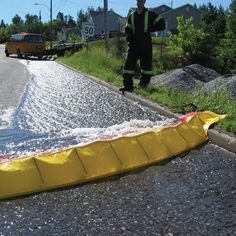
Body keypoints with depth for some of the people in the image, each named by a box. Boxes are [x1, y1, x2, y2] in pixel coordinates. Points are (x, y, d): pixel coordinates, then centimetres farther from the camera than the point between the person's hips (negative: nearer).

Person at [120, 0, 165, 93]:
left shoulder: (150, 14, 3)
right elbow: (127, 29, 18)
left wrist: (150, 29, -6)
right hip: (134, 45, 2)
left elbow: (161, 24, 1)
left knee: (146, 64, 3)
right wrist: (129, 38, -2)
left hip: (146, 45, -2)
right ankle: (127, 85, -6)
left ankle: (144, 84, 15)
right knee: (129, 63, -9)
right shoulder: (132, 16, 13)